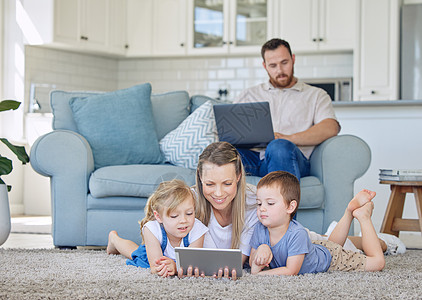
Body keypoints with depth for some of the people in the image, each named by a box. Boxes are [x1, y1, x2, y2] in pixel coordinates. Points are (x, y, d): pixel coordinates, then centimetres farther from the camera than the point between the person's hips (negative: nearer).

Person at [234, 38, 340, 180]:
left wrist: (288, 139, -12)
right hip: (253, 156, 2)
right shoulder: (249, 94, 31)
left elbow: (330, 128, 4)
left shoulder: (316, 95, 23)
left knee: (279, 148, -41)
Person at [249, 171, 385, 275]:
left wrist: (258, 274, -45)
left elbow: (291, 271, -41)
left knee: (377, 262, 1)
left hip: (330, 258, -6)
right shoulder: (260, 229, -28)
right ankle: (350, 211, 44)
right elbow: (252, 263, -17)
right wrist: (261, 249, -39)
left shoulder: (297, 234, -44)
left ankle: (363, 216, 17)